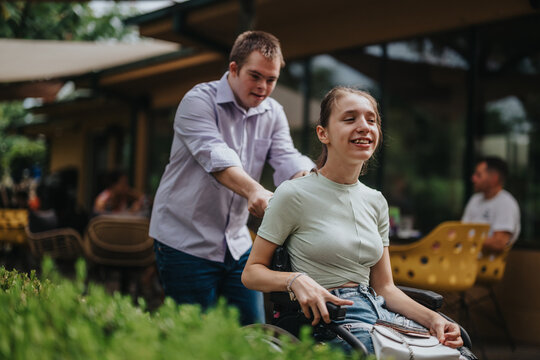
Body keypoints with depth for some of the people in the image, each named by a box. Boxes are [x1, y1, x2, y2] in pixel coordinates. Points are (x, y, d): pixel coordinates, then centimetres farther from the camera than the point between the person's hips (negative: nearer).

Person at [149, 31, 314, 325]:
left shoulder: (273, 114, 8)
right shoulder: (199, 101, -12)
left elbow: (286, 158, -8)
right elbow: (214, 155, -30)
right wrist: (253, 190, -48)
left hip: (237, 244, 6)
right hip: (186, 243, -6)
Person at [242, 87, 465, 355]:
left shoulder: (375, 202, 13)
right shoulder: (294, 195, -5)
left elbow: (384, 287, 14)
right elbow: (252, 272, -2)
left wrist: (432, 319, -2)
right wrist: (296, 280, -22)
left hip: (379, 312, 6)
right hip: (327, 318, -6)